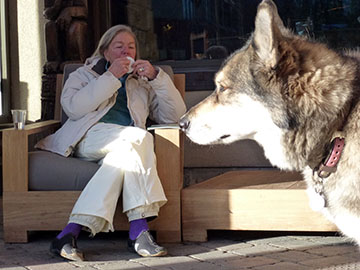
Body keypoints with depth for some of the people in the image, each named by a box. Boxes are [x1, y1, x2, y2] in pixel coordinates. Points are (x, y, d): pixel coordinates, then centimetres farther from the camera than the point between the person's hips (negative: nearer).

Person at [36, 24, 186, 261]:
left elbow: (175, 115, 16)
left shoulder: (143, 83, 31)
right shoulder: (84, 74, 23)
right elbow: (73, 108, 0)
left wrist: (157, 77, 5)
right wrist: (110, 77, -2)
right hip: (89, 135, -3)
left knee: (122, 156, -36)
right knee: (140, 137, -33)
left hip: (125, 147, 3)